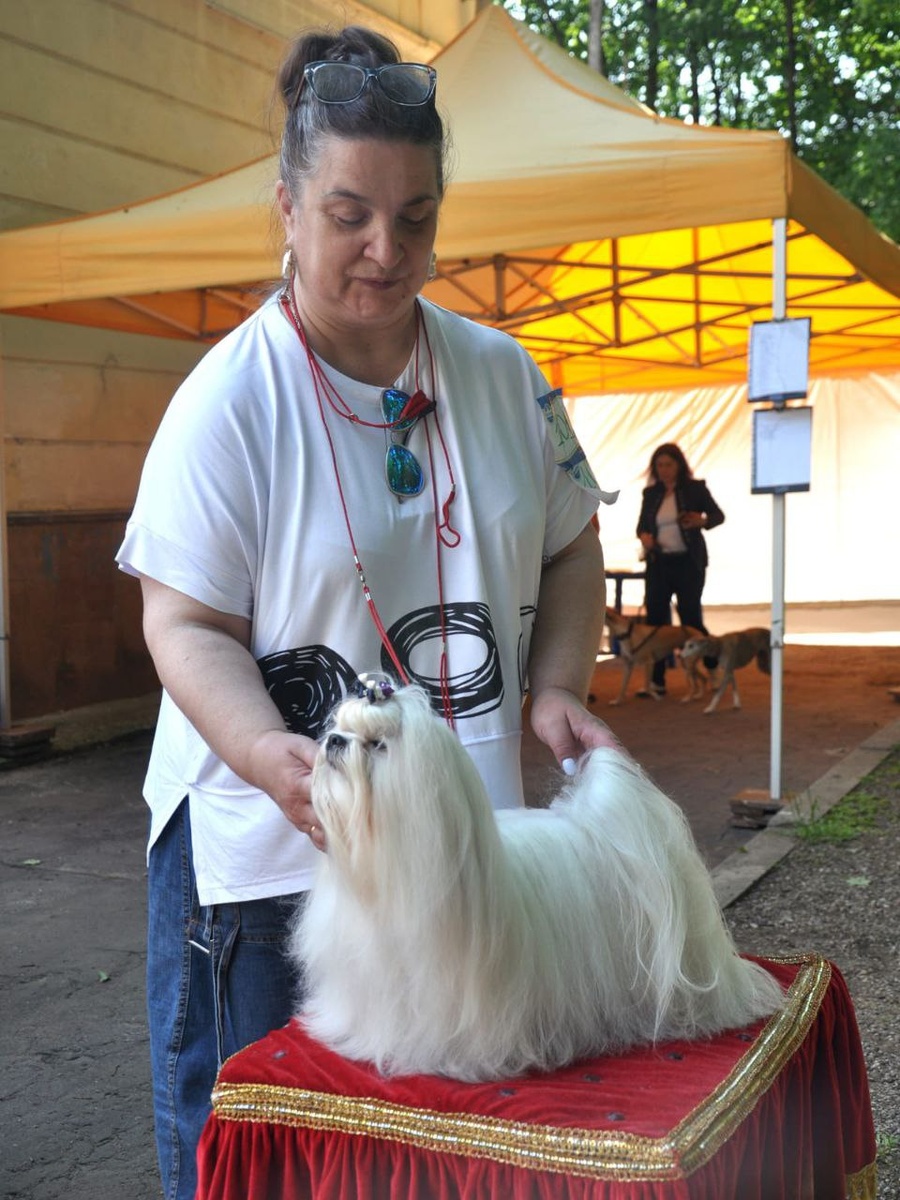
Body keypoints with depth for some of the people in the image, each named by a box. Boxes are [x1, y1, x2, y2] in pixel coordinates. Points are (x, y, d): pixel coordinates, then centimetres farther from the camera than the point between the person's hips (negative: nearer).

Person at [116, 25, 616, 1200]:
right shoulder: (228, 399, -10)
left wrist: (558, 685, -4)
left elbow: (568, 548, 13)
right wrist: (272, 754, -28)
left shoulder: (501, 373, 4)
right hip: (270, 843, -4)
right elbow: (185, 625, -12)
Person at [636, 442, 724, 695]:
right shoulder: (651, 493, 9)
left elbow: (718, 515, 1)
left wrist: (702, 521, -20)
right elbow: (642, 524, 16)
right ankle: (656, 681, 3)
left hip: (688, 562, -4)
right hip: (658, 563, 4)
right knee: (655, 618, -1)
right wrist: (644, 536, -7)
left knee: (691, 618, -2)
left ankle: (713, 669, 19)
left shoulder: (695, 488, -2)